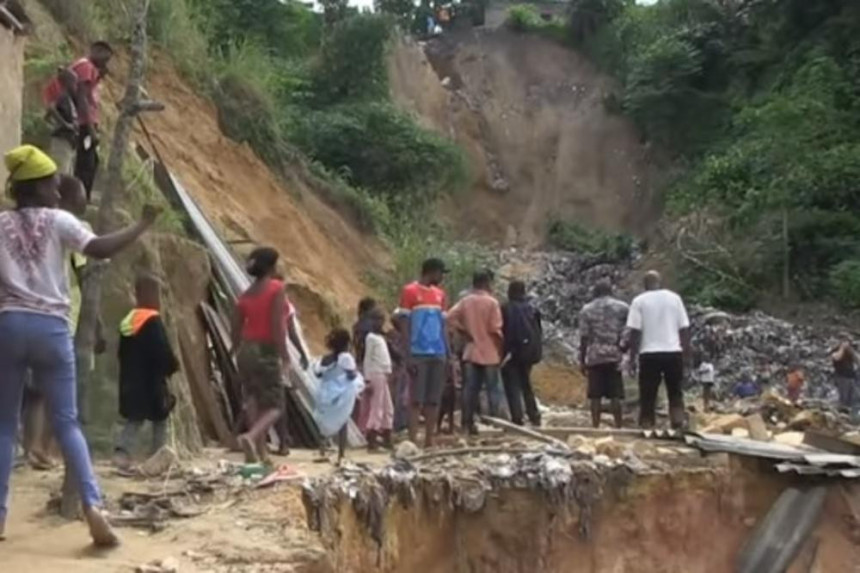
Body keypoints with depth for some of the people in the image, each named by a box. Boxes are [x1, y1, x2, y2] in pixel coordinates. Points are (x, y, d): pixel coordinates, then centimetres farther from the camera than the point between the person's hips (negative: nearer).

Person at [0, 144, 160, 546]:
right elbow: (100, 249, -12)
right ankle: (93, 506, -9)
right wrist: (143, 225, -4)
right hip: (50, 327, -1)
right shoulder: (57, 221, 2)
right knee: (66, 422, 4)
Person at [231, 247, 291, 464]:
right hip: (266, 351, -6)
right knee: (275, 406, -1)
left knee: (255, 403, 12)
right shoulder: (276, 288, -7)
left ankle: (260, 451, 13)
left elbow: (236, 329, 10)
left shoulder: (246, 294, 10)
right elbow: (277, 323, -17)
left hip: (246, 350, 6)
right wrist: (283, 353, -15)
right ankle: (250, 437, -26)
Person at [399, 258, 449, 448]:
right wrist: (408, 354, -12)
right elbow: (404, 324, -5)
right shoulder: (410, 291, -3)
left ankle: (429, 441, 12)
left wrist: (449, 354, 11)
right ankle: (413, 441, -3)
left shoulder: (440, 294, 14)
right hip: (418, 354, -5)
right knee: (416, 399, -5)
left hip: (438, 354, 6)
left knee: (433, 400, 6)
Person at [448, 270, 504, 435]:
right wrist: (501, 345, 0)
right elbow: (495, 329, -13)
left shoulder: (465, 301, 4)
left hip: (471, 352, 5)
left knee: (470, 389, 7)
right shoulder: (492, 302, -10)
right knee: (493, 389, 2)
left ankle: (468, 423, 7)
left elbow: (451, 318, -5)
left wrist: (465, 332, 3)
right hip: (489, 353, -5)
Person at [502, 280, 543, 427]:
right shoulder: (531, 309, 7)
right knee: (526, 384, 20)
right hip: (529, 352, 6)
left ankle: (517, 418, -8)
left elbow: (503, 331, -12)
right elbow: (539, 331, 10)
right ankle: (534, 416, 18)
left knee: (512, 386, -1)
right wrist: (536, 351, 17)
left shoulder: (506, 309, -10)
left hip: (512, 353, -6)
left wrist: (505, 351, -4)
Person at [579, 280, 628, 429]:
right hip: (615, 356, 0)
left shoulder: (586, 309, 5)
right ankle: (618, 427, 1)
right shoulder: (622, 307, 7)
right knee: (615, 395, 2)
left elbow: (584, 337, 1)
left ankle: (596, 428, 2)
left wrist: (582, 360, 6)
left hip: (594, 357, 0)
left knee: (595, 396, 2)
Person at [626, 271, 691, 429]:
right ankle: (678, 426, 0)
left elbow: (635, 331, -6)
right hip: (673, 352, 2)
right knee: (675, 394, 11)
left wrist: (633, 357, -1)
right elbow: (684, 328, 6)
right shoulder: (674, 298, 7)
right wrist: (686, 351, 14)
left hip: (650, 353, -2)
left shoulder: (639, 301, -1)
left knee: (648, 397, 4)